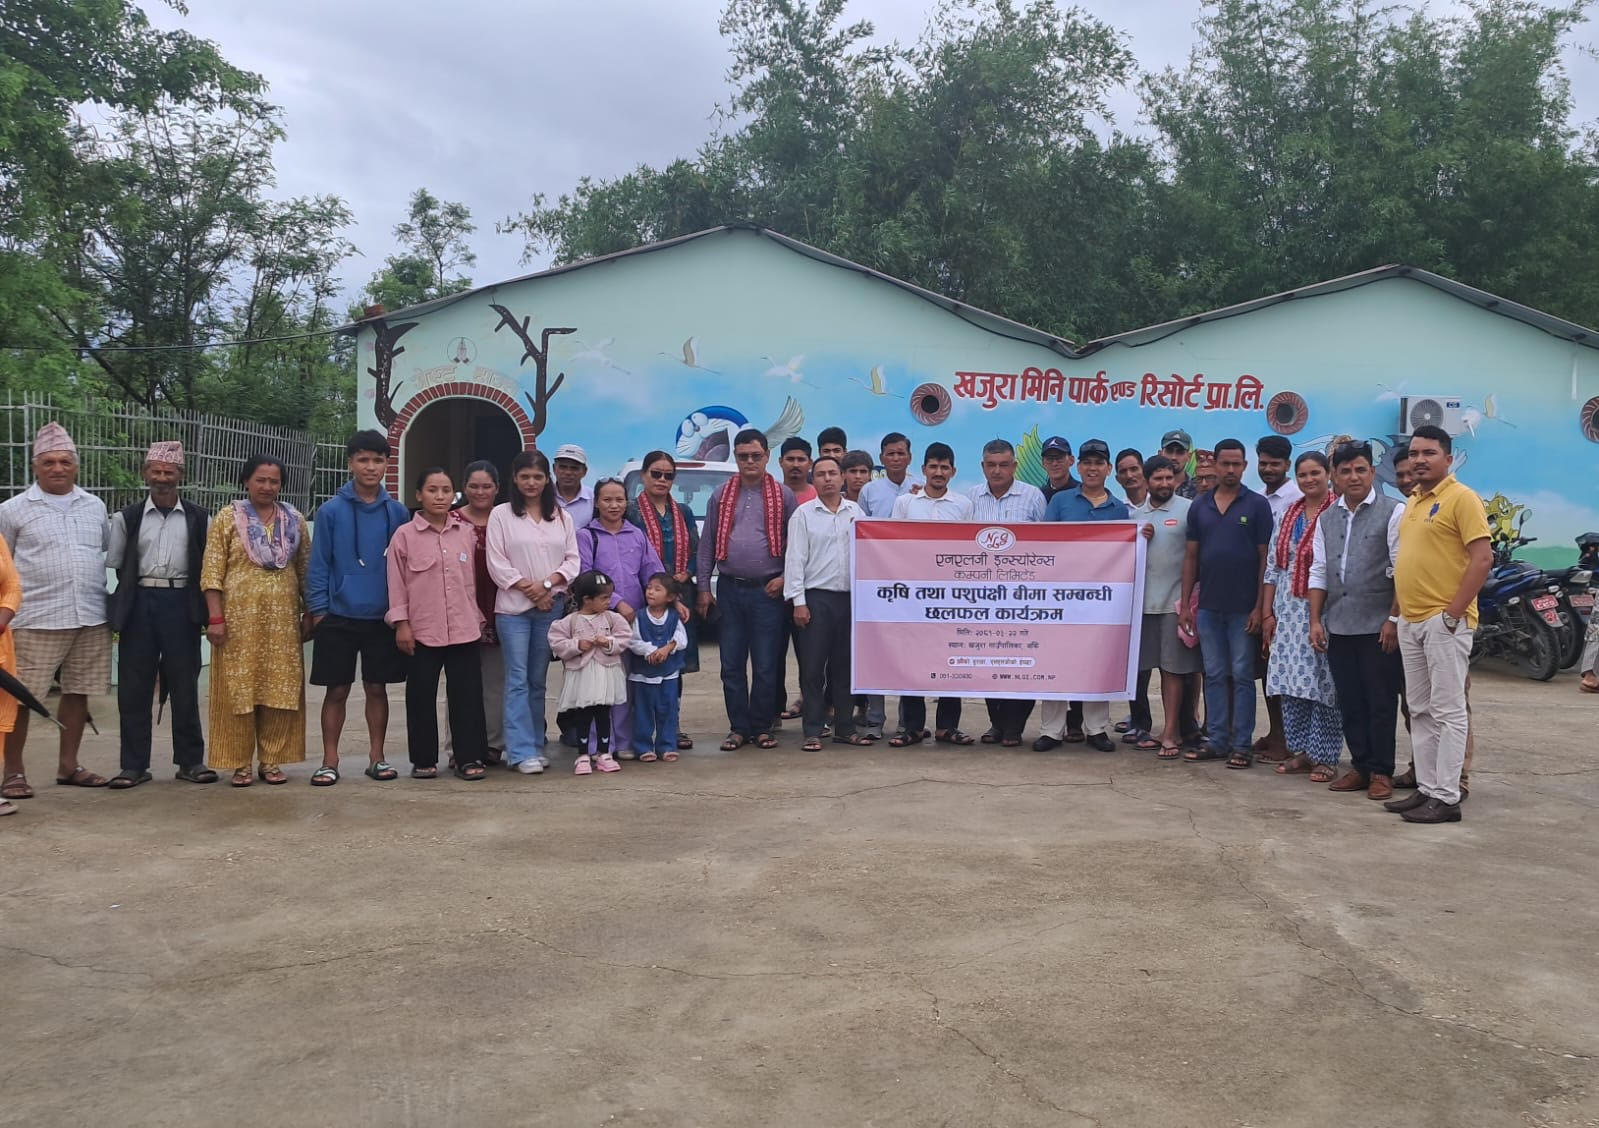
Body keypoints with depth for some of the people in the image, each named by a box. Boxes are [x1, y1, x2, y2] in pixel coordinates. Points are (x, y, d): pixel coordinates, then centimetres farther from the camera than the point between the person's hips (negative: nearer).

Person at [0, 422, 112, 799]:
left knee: (78, 692, 10)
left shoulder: (95, 506, 12)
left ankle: (68, 766, 21)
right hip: (36, 621, -4)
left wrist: (111, 600, 16)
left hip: (91, 618, 4)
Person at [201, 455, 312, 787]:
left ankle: (272, 761, 12)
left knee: (281, 690, 3)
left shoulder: (295, 521, 10)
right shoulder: (228, 519, 2)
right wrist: (215, 618, -10)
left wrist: (308, 614, 7)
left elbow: (305, 571, 12)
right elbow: (211, 572, -3)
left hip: (283, 620, 3)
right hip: (239, 619, -2)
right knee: (238, 690, 0)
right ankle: (239, 764, 8)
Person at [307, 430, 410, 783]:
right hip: (339, 616, -1)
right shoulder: (331, 511, -4)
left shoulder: (397, 512, 1)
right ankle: (330, 761, 15)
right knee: (337, 690, 5)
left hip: (383, 617, 2)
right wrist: (318, 611, -6)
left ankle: (376, 758, 20)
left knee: (377, 688, 10)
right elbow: (319, 565, -2)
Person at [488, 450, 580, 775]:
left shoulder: (562, 516, 12)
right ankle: (522, 751, -5)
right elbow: (496, 564, -4)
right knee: (518, 679, -5)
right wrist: (528, 589, -10)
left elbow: (573, 560, 7)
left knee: (538, 679, 9)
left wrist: (548, 583, -9)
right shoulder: (501, 515, 2)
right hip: (513, 608, -3)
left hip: (551, 607, 3)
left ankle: (536, 746, 16)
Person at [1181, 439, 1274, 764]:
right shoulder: (1199, 506, 8)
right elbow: (1191, 556, 10)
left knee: (1242, 676, 3)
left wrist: (1259, 607, -10)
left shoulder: (1257, 505, -2)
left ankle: (1242, 743, 9)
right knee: (1214, 675, 9)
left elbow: (1265, 557, -4)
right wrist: (1185, 604, 4)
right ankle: (1216, 740, 15)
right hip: (1208, 606, 4)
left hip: (1243, 608, -3)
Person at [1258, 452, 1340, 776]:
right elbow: (1272, 566, 13)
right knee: (1291, 682, 6)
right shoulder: (1287, 515, 13)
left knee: (1322, 684, -2)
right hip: (1288, 612, 5)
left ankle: (1325, 757, 7)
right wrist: (1267, 613, 9)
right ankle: (1301, 751, 16)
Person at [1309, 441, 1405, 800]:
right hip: (1338, 626, 5)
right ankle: (1361, 766, 19)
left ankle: (1381, 772, 10)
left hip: (1379, 626, -5)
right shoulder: (1327, 519, 13)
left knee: (1380, 703, 1)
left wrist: (1394, 620, -13)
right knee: (1349, 703, 10)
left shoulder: (1392, 512, -4)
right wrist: (1315, 620, 8)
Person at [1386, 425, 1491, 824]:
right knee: (1420, 711, 12)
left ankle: (1447, 798, 0)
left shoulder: (1461, 498, -9)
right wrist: (1400, 613, 14)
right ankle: (1426, 789, 19)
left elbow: (1482, 558, -16)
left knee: (1447, 712, -4)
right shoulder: (1413, 502, 16)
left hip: (1444, 622, -8)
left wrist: (1453, 614, -18)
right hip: (1410, 622, 9)